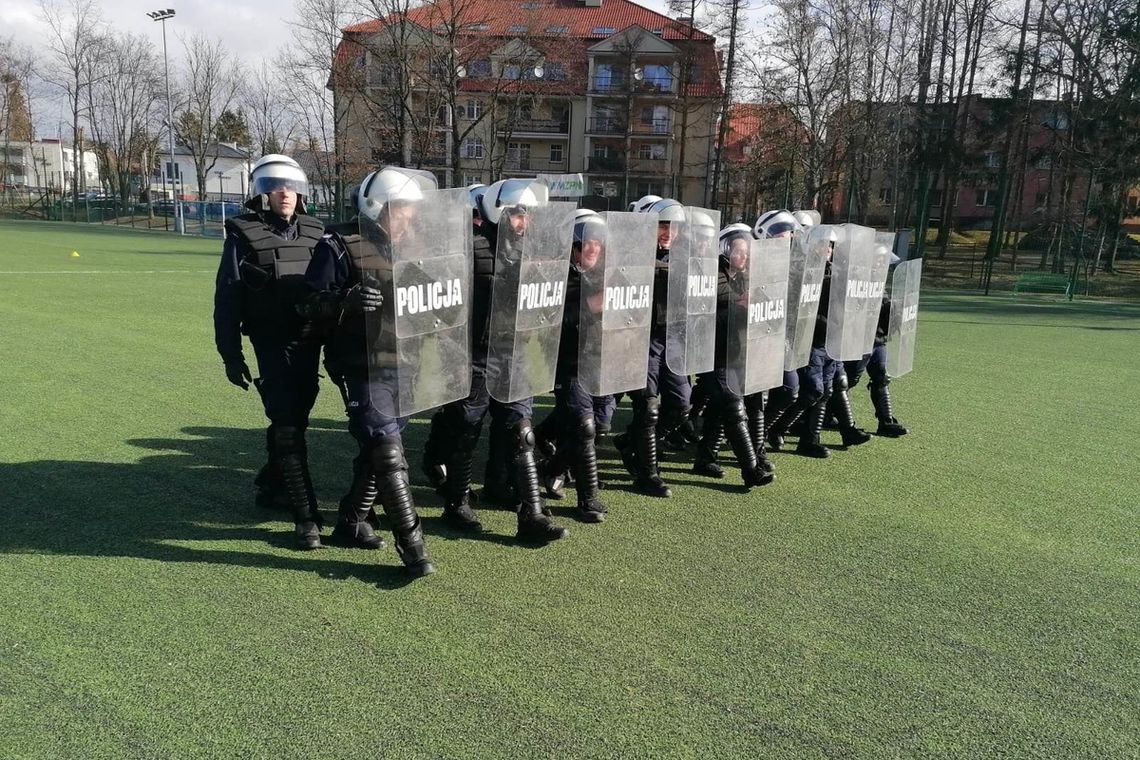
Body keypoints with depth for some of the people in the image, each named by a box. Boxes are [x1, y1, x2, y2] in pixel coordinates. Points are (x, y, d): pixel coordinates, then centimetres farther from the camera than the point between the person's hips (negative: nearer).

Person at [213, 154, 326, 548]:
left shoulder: (314, 232, 9)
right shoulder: (244, 234, -2)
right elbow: (227, 299, -3)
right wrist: (231, 355, -7)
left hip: (310, 341, 5)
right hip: (272, 343, -5)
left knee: (295, 418, 15)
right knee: (287, 426, -7)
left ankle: (271, 485, 38)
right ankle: (306, 517, -4)